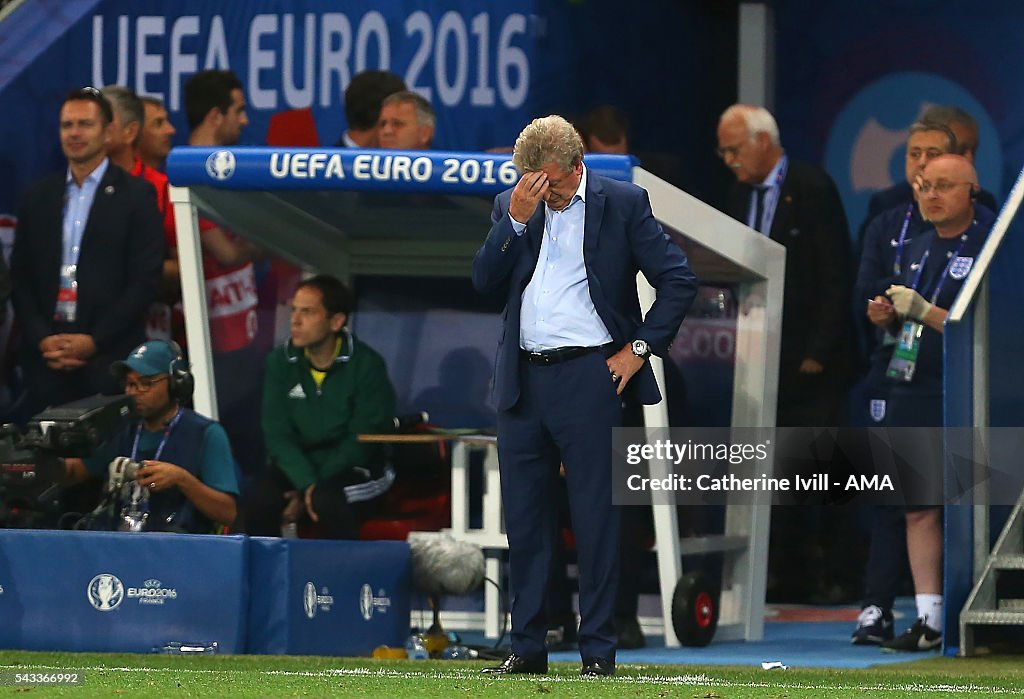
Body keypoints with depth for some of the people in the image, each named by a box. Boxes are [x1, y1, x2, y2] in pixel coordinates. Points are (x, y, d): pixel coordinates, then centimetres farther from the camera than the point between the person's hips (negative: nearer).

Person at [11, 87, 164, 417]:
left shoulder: (136, 196, 2)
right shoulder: (37, 198, 14)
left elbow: (145, 279, -3)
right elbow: (20, 277, 12)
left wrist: (94, 341, -9)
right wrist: (42, 339, -3)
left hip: (110, 355, -3)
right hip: (45, 357, 3)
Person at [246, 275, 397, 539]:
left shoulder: (367, 365, -9)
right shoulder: (280, 362, 0)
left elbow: (361, 440, -11)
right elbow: (278, 436, -5)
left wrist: (314, 490, -19)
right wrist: (307, 485, -21)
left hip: (353, 468, -3)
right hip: (297, 465, 3)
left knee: (327, 501, -35)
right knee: (262, 499, -28)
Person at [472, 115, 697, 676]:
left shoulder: (622, 204, 0)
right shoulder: (511, 207, 11)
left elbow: (679, 279, 0)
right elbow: (484, 281, 2)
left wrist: (641, 347, -4)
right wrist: (517, 218, -9)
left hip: (588, 378, -4)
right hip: (523, 382, 4)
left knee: (595, 518, -3)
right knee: (525, 519, 7)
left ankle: (598, 651, 1)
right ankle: (526, 647, 13)